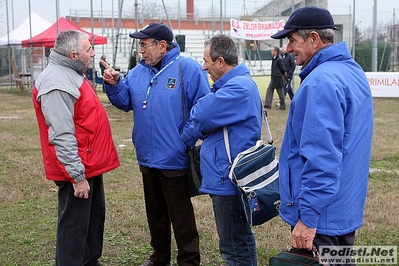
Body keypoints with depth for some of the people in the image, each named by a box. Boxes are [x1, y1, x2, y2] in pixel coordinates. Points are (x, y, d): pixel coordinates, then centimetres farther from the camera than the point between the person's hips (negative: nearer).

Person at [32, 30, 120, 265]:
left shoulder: (73, 74, 12)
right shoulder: (57, 84, -21)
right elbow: (61, 136, -25)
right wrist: (77, 175, -24)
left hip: (90, 165, 11)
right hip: (77, 169, -11)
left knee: (95, 218, 20)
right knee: (74, 226, 1)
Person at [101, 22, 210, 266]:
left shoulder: (189, 69, -12)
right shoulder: (138, 71, 9)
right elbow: (125, 101, 11)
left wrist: (186, 140, -16)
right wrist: (114, 84, -7)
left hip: (174, 159, -7)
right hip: (147, 157, 7)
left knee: (181, 215, 4)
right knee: (155, 211, 20)